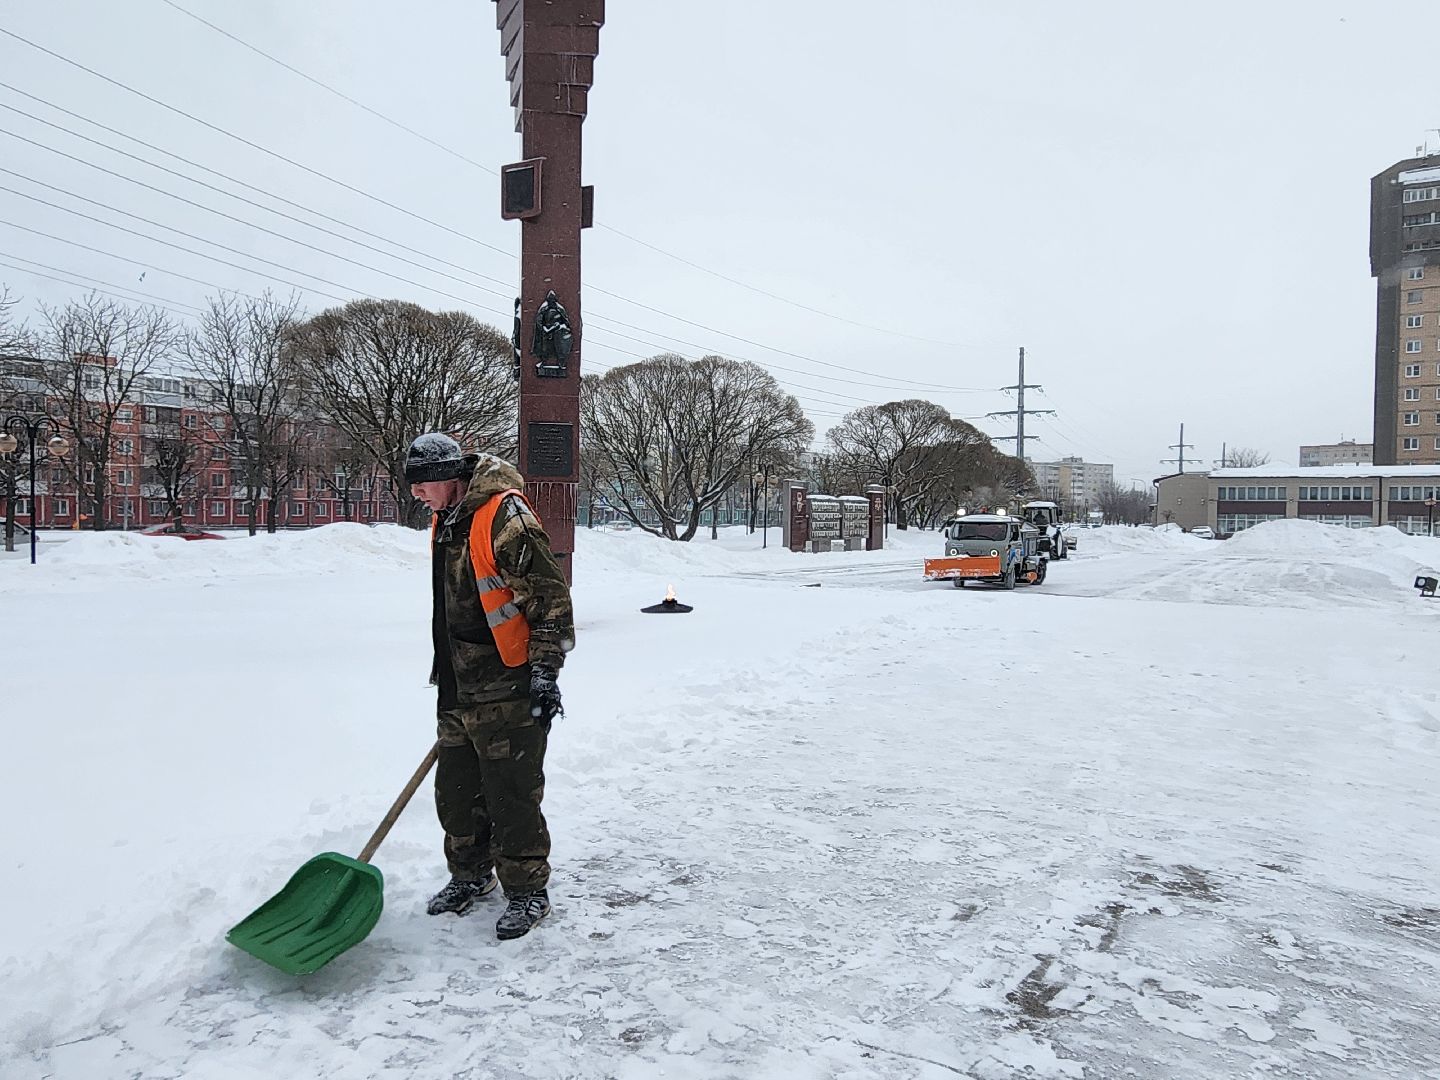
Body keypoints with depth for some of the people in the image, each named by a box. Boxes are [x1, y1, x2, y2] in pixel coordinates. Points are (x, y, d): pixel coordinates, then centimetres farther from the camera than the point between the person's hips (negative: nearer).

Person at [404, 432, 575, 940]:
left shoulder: (506, 518, -17)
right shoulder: (446, 522, 13)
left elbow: (551, 597, -18)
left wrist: (544, 669, -20)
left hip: (508, 691, -9)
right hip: (459, 689, 9)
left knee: (512, 795, 0)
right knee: (456, 789, 17)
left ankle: (528, 892, 17)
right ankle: (471, 876, 37)